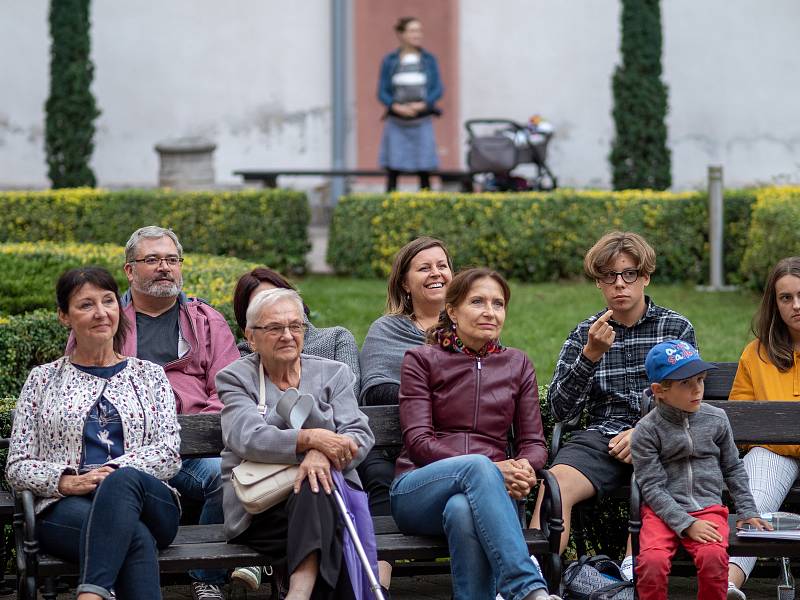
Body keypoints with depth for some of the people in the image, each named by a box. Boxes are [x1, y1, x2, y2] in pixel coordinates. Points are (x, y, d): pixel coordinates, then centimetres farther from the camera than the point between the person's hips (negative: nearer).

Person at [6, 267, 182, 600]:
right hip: (66, 508, -1)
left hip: (151, 504, 1)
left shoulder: (149, 375, 20)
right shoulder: (43, 379, 18)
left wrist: (115, 472, -11)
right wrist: (66, 482, -9)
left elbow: (170, 453, 7)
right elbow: (17, 467, 12)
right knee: (136, 535, -39)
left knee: (124, 480, -39)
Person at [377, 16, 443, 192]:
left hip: (422, 122, 1)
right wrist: (397, 107, -15)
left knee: (424, 171, 0)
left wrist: (422, 105, -14)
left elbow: (438, 90, 3)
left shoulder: (429, 60, 5)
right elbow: (382, 93, 2)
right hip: (396, 123, -1)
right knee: (392, 171, -3)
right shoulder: (390, 61, 3)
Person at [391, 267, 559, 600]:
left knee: (463, 510, -38)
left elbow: (533, 443, 15)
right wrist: (492, 469, -17)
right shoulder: (422, 360, 9)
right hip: (418, 494, -2)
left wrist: (522, 469, -13)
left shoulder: (518, 365, 19)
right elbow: (418, 441, -2)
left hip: (489, 487, 2)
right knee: (477, 465, -38)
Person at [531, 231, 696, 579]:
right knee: (555, 485, -31)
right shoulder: (584, 334, 16)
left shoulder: (677, 328, 14)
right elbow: (560, 410, 5)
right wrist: (590, 355, -9)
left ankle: (632, 570, -35)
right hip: (602, 435, 1)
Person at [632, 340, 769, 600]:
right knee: (652, 560, -29)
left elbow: (733, 469, 20)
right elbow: (652, 487, -8)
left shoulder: (716, 419, 8)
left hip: (708, 507, 2)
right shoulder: (646, 431, -3)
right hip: (664, 511, -2)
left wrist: (747, 511, 13)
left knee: (713, 557, -28)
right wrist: (686, 524, -17)